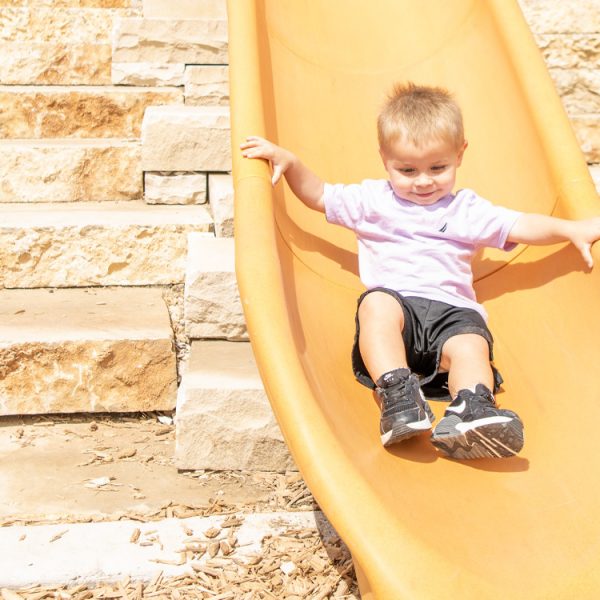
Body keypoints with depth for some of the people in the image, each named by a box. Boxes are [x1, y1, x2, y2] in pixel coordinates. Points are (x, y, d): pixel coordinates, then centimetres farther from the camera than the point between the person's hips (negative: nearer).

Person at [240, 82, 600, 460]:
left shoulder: (468, 211, 22)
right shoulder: (372, 200, 23)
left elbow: (522, 226, 16)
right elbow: (318, 195, 27)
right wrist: (288, 162, 12)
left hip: (452, 310, 1)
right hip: (396, 304, -1)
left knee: (472, 346, -32)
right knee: (377, 302, -36)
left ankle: (471, 411, -53)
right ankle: (397, 394, -50)